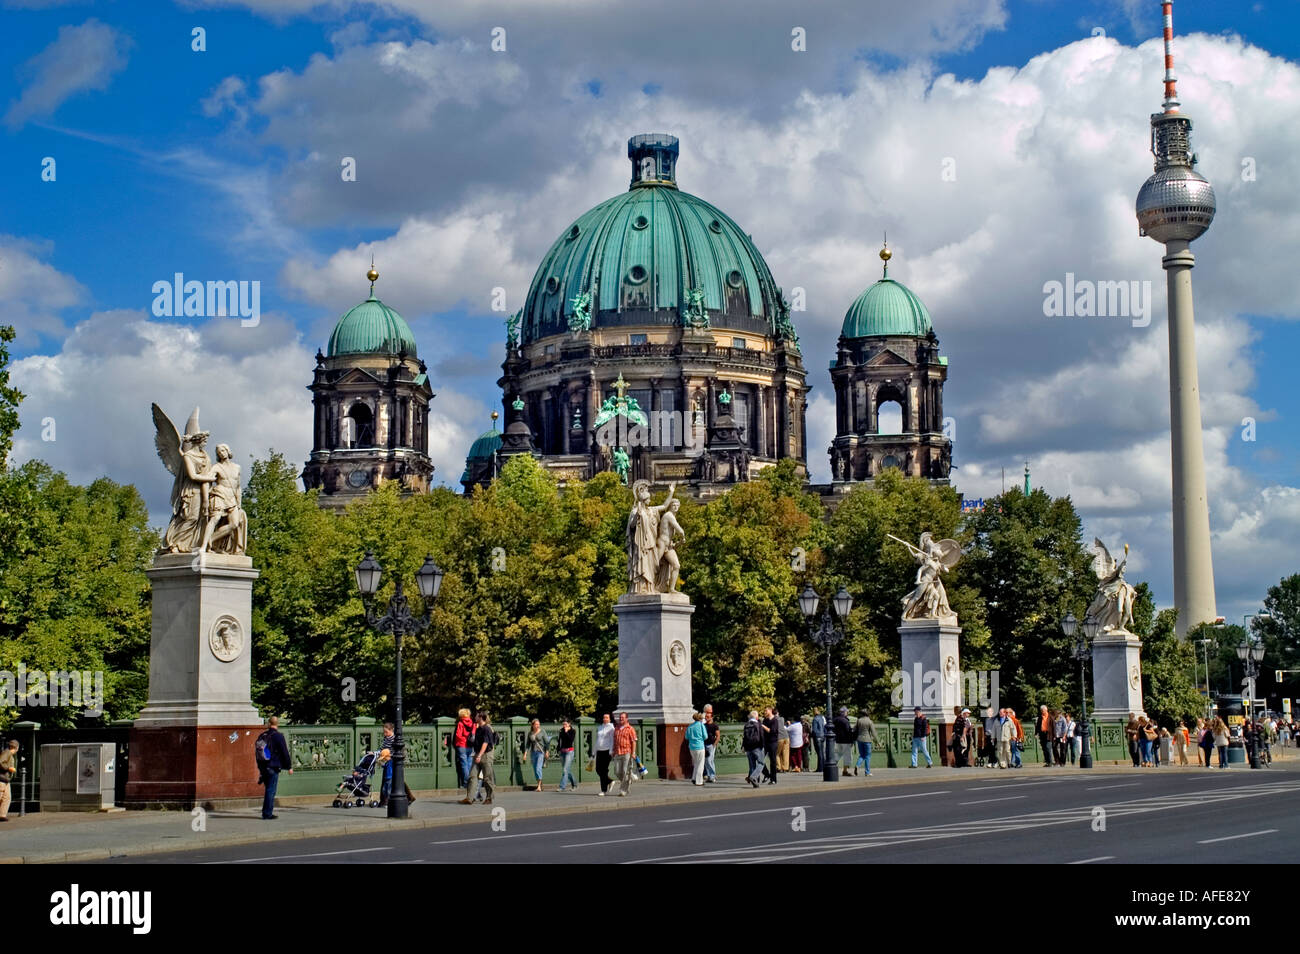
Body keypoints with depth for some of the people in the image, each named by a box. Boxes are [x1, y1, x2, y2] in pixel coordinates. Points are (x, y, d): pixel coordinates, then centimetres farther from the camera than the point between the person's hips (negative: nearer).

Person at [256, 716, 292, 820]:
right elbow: (284, 753, -9)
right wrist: (289, 766, 0)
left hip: (263, 767, 6)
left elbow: (258, 752, 17)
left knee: (269, 789, 17)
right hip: (274, 767, -6)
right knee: (271, 791, -3)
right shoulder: (278, 736, -10)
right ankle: (268, 813, -4)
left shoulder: (262, 736, 10)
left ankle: (266, 812, 19)